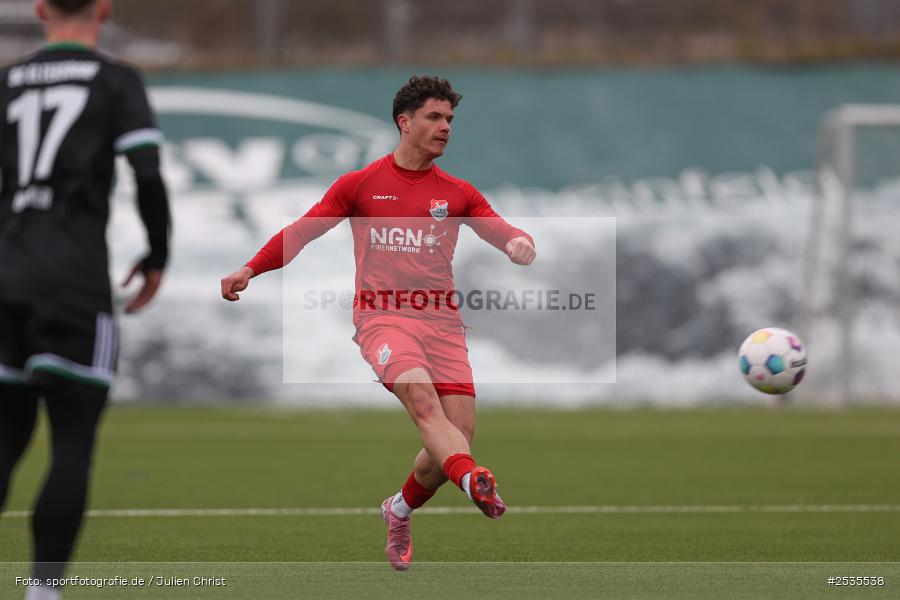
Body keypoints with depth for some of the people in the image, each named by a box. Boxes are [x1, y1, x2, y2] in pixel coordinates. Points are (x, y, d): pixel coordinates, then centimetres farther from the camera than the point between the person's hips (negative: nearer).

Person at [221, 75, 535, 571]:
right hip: (381, 315, -3)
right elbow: (301, 232, 13)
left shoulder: (458, 194, 15)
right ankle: (475, 482, -55)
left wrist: (519, 243, -21)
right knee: (422, 399, -30)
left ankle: (400, 512, 19)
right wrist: (249, 270, 3)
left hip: (441, 320, 3)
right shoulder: (361, 185, 9)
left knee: (459, 429, -7)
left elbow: (500, 231, 4)